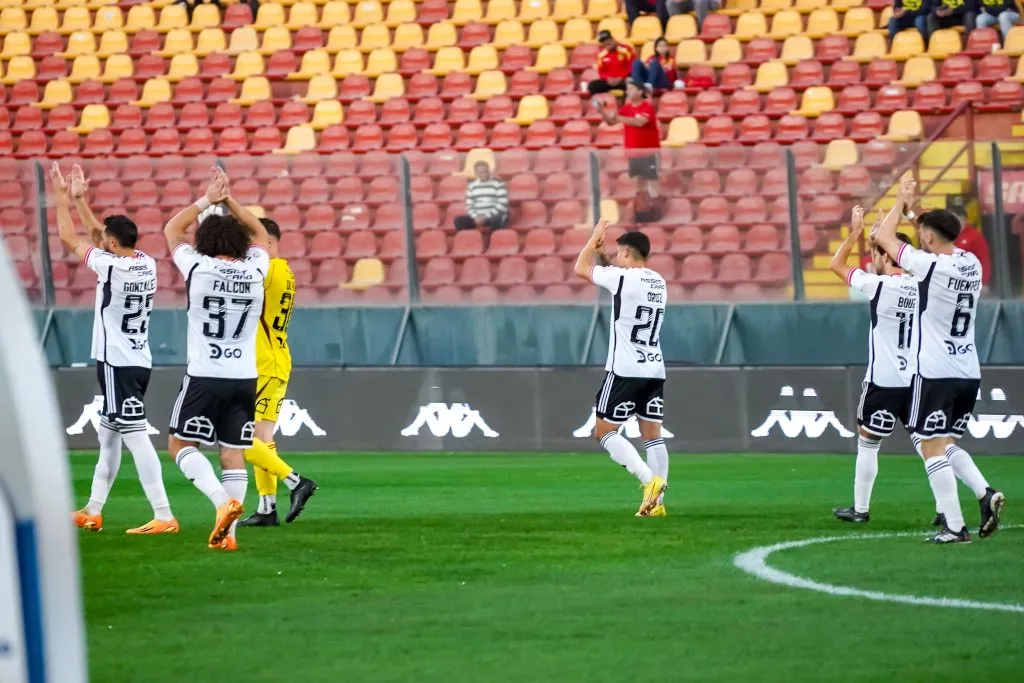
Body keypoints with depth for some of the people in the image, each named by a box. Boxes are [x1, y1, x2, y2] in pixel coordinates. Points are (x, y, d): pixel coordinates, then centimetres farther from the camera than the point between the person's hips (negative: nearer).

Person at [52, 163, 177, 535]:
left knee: (135, 435, -12)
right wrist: (79, 199, 24)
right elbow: (100, 235, 21)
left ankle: (163, 516, -17)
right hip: (140, 362, 9)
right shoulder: (147, 264, 6)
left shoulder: (109, 265, -15)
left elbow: (69, 239, -4)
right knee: (109, 435, 18)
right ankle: (93, 511, 27)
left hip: (117, 364, -9)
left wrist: (62, 197, 8)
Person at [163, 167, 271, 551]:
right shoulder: (255, 272, 0)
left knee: (180, 445, 6)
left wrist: (207, 201, 16)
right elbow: (260, 234, 22)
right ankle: (228, 532, 0)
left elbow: (172, 230, 11)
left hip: (204, 377, -3)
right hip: (245, 379, 3)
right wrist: (230, 201, 21)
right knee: (234, 456, 6)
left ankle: (223, 501, -15)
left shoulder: (198, 269, -7)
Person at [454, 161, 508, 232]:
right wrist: (476, 217, -10)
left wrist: (486, 216, -16)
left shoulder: (498, 183, -5)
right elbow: (469, 205, 11)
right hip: (478, 217, 4)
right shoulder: (472, 185, 9)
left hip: (496, 215, -4)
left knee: (495, 220, -41)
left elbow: (502, 204, -10)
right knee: (458, 220, -19)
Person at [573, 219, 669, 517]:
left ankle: (650, 480, -18)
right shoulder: (658, 282, 11)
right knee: (653, 435, 8)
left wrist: (595, 239, 13)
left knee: (605, 432, -1)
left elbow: (581, 269, 1)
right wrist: (600, 255, 25)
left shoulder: (623, 278, -13)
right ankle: (656, 502, 2)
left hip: (625, 370, -7)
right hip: (655, 370, 7)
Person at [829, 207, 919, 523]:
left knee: (867, 444, 8)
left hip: (883, 381, -5)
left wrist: (855, 232, 12)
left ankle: (860, 508, 15)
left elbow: (837, 265, 2)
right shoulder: (920, 287, 1)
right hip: (915, 379, 5)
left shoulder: (878, 285, -11)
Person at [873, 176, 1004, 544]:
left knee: (932, 447, -1)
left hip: (936, 372, -7)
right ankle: (985, 493, -3)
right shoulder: (972, 264, 5)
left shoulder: (930, 265, -15)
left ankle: (954, 527, -8)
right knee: (946, 445, 19)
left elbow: (883, 237, -5)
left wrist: (901, 201, 8)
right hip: (969, 372, 7)